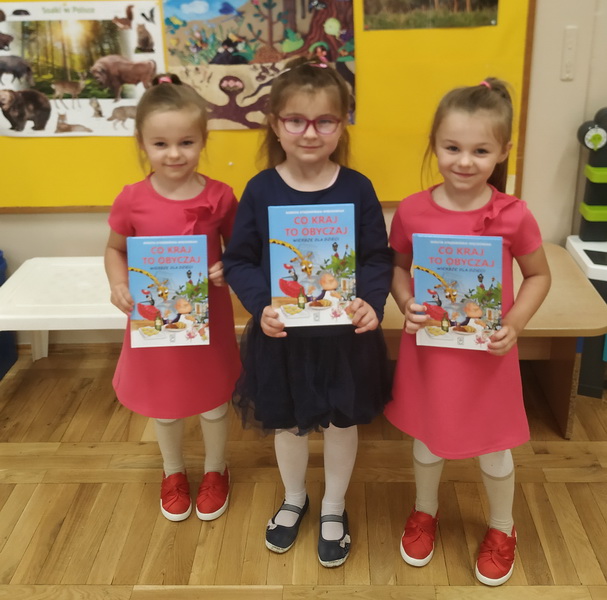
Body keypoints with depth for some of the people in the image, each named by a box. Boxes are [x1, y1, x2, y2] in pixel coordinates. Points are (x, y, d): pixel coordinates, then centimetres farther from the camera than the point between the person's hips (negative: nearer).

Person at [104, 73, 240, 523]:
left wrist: (229, 270, -22)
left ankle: (215, 470, 45)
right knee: (165, 406, 20)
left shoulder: (219, 197, -13)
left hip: (209, 320, -1)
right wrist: (119, 285, -15)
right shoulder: (132, 200, -11)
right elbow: (115, 250, 3)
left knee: (214, 403, 18)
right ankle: (173, 472, 47)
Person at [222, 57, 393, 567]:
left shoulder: (357, 188, -9)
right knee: (287, 423, 20)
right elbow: (239, 260, -6)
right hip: (281, 334, 1)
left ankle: (334, 507, 42)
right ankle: (294, 499, 48)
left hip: (345, 333, 0)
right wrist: (261, 305, -22)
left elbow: (379, 258, -5)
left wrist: (372, 302, -23)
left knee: (342, 421, 17)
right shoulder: (261, 190, -9)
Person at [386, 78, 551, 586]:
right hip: (427, 348, 1)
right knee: (427, 439, 22)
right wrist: (406, 304, -15)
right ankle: (425, 511, 51)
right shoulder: (411, 211, -12)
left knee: (493, 449, 18)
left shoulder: (513, 216, -15)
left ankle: (502, 529, 46)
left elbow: (539, 276, -2)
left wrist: (515, 323, -15)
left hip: (487, 354, -1)